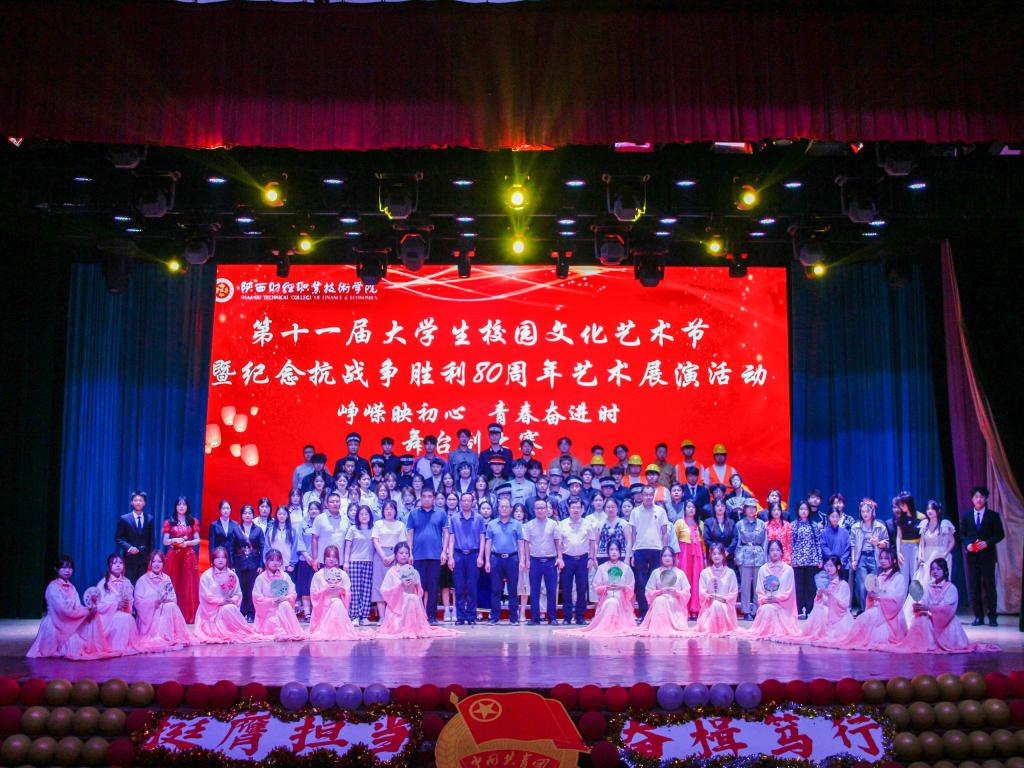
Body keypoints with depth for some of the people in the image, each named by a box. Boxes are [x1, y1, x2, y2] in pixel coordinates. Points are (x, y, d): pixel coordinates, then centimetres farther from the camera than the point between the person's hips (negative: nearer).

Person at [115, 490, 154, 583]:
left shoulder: (149, 518, 9)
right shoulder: (124, 519, 1)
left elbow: (151, 539, 12)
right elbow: (118, 538, 1)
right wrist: (129, 548, -13)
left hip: (145, 559, 2)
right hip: (130, 558, -2)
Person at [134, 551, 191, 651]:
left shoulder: (167, 579, 9)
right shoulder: (142, 580, -4)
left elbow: (174, 599, 5)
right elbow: (138, 602, -11)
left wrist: (165, 598, -16)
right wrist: (155, 600, -21)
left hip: (166, 613, 4)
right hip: (148, 614, -4)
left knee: (173, 606, -26)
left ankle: (174, 637, -21)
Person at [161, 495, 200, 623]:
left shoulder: (193, 522, 8)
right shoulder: (169, 522, 7)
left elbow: (197, 540, 6)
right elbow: (165, 542, 5)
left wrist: (187, 543, -11)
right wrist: (174, 540, -13)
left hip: (188, 556, 0)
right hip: (173, 556, 0)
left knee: (188, 585, -1)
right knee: (173, 584, -3)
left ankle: (189, 615, 2)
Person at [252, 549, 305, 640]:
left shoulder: (285, 576, 3)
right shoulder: (261, 578, -3)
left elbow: (293, 594, 0)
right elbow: (256, 597, -8)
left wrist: (286, 598, -22)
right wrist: (271, 601, -20)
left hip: (283, 609, 2)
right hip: (268, 611, -1)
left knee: (285, 605, -30)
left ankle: (291, 631, -28)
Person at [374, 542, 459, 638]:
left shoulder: (414, 572, 11)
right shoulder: (391, 572, 0)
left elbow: (420, 592, 15)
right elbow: (384, 590, -7)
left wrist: (416, 585, -9)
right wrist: (400, 586, -16)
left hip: (413, 606, 3)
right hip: (398, 605, -3)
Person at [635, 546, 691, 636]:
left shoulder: (680, 573, 7)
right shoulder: (655, 572, 8)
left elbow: (686, 593, 5)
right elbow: (649, 591, 4)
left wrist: (676, 592, -14)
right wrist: (660, 591, -12)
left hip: (675, 603, 0)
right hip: (659, 603, 0)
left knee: (671, 601, -34)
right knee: (660, 600, -33)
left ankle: (673, 627, -22)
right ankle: (658, 628, -31)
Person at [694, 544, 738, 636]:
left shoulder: (730, 572, 2)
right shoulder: (705, 573, 5)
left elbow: (734, 592, 1)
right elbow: (702, 592, 2)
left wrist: (725, 598, -14)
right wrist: (710, 597, -17)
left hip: (725, 604, 0)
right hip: (710, 604, 0)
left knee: (720, 606, -33)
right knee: (714, 605, -33)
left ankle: (724, 628, -15)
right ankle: (711, 629, -17)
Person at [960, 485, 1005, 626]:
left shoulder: (993, 515, 2)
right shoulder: (966, 516, 9)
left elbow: (1000, 534, 1)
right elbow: (962, 534, 11)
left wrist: (987, 543, -14)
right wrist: (967, 544, -8)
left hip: (987, 555, -2)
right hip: (972, 555, 2)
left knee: (989, 586, -2)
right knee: (974, 587, 2)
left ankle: (992, 616, 5)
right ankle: (978, 616, 8)